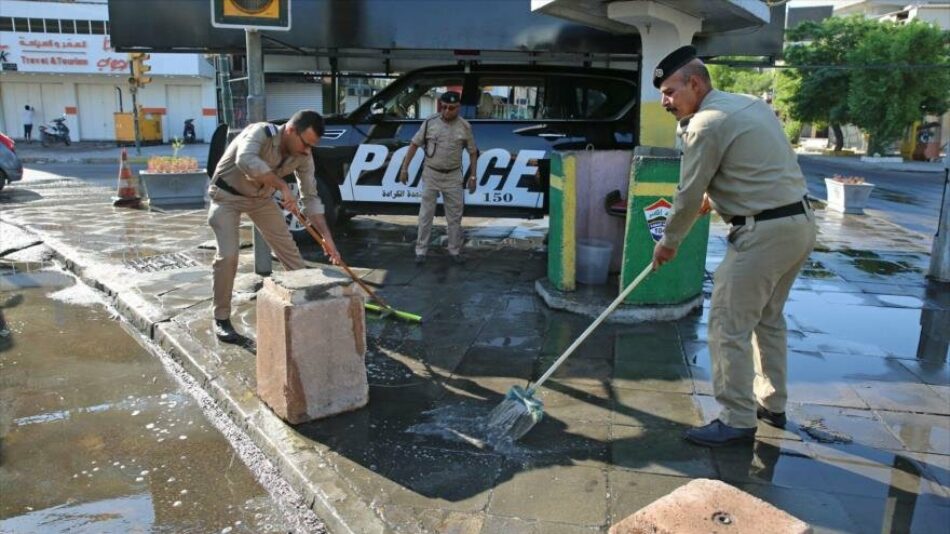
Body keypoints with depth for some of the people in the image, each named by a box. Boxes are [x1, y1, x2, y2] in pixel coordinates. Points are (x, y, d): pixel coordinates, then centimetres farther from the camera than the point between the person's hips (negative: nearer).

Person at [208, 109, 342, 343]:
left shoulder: (303, 156, -14)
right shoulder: (260, 132, -31)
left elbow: (311, 197, -9)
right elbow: (246, 161, -52)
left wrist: (326, 236, -15)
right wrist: (282, 185, -47)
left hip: (261, 197, 6)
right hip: (227, 195, -5)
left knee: (288, 248, 5)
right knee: (228, 255, -18)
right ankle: (221, 318, -2)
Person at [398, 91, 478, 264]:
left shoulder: (465, 126, -5)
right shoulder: (430, 122, -7)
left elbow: (473, 152, 4)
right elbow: (414, 144, 0)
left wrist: (472, 176, 1)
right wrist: (404, 168, -1)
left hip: (453, 176, 1)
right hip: (431, 174, -1)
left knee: (455, 216, 8)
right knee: (426, 215, 4)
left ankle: (455, 250, 21)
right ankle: (421, 250, 13)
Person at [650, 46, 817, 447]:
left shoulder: (706, 124, -13)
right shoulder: (751, 103, 15)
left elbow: (688, 197, -9)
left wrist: (668, 242, 5)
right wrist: (714, 196, 30)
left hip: (765, 232, -10)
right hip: (801, 222, 10)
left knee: (729, 326, -2)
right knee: (768, 318, 21)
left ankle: (737, 421, 5)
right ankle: (771, 404, 32)